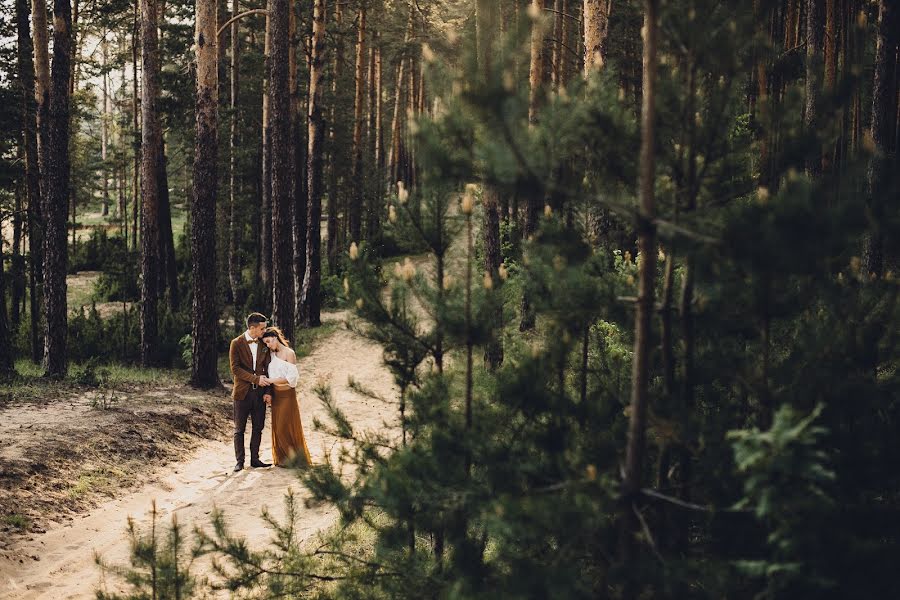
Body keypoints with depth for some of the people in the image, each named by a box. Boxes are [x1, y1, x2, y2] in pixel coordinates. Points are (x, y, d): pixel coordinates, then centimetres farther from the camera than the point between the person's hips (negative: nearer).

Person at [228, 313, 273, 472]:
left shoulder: (264, 344, 6)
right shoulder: (237, 343, -6)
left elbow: (268, 368, 6)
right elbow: (235, 368, -12)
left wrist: (268, 391, -3)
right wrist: (256, 379, -18)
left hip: (259, 392, 4)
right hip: (242, 392, -4)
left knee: (258, 428, 7)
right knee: (239, 429, 3)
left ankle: (255, 459, 16)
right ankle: (239, 461, 9)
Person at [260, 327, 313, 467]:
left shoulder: (289, 353, -10)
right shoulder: (271, 354, 10)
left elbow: (291, 377, -14)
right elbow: (270, 374, 13)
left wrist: (271, 380, -16)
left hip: (287, 394, -6)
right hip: (275, 395, 6)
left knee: (287, 426, -5)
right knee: (277, 427, 7)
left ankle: (294, 458, 5)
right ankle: (281, 458, 13)